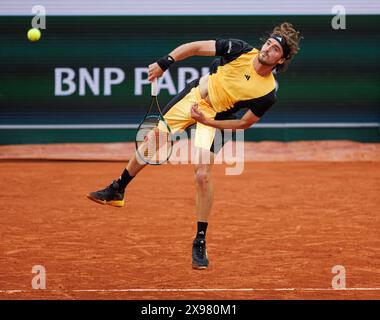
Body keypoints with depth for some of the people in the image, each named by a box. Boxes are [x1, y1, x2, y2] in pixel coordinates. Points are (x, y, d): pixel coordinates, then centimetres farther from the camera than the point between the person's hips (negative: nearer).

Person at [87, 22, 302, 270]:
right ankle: (117, 191, 36)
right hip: (194, 95, 3)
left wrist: (207, 121, -21)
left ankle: (200, 242, -4)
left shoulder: (268, 93, -22)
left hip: (216, 117, -3)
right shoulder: (241, 50, -19)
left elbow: (245, 123, -13)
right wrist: (165, 62, -20)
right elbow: (197, 47, -11)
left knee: (203, 175, -19)